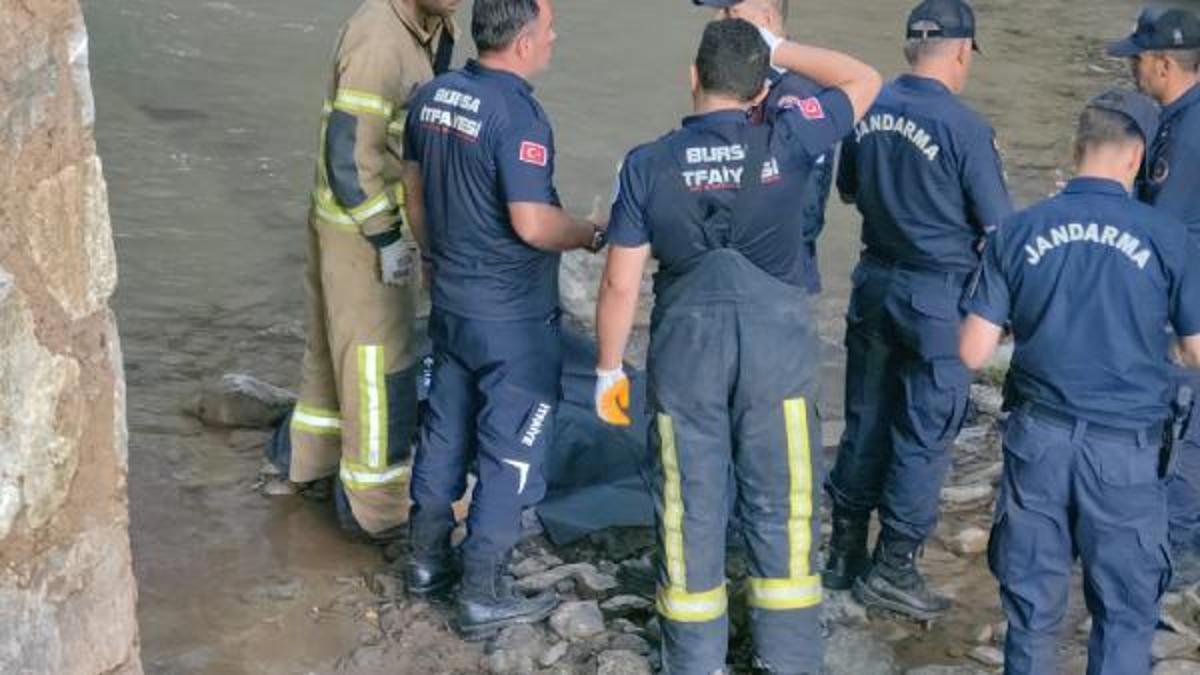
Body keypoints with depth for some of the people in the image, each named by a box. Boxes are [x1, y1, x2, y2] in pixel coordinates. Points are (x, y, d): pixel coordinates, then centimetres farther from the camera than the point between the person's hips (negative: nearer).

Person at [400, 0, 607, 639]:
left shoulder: (431, 96, 2)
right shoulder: (518, 116, -23)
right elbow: (532, 225, -25)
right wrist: (595, 235, -8)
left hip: (449, 300, 8)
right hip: (512, 317, -8)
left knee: (445, 428, 20)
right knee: (510, 449, 4)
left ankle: (428, 558, 32)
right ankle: (483, 594, 10)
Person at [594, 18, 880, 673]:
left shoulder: (646, 164, -7)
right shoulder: (785, 143, -8)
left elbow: (620, 283, -4)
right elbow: (864, 80, 8)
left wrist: (609, 368, 9)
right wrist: (779, 47, 10)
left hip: (686, 347, 0)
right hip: (778, 343, 0)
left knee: (690, 509, 12)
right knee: (780, 508, 12)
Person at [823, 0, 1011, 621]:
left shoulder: (868, 111, 1)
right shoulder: (965, 129, -18)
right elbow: (998, 228, -12)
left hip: (874, 285, 6)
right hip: (938, 297, -6)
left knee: (865, 423, 16)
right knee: (924, 436, 5)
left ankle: (844, 553, 26)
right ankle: (892, 568, 12)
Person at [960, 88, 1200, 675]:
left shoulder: (1018, 231, -3)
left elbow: (973, 353, -4)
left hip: (1038, 436, 2)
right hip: (1126, 449, -2)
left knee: (1032, 604, 14)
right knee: (1124, 612, 11)